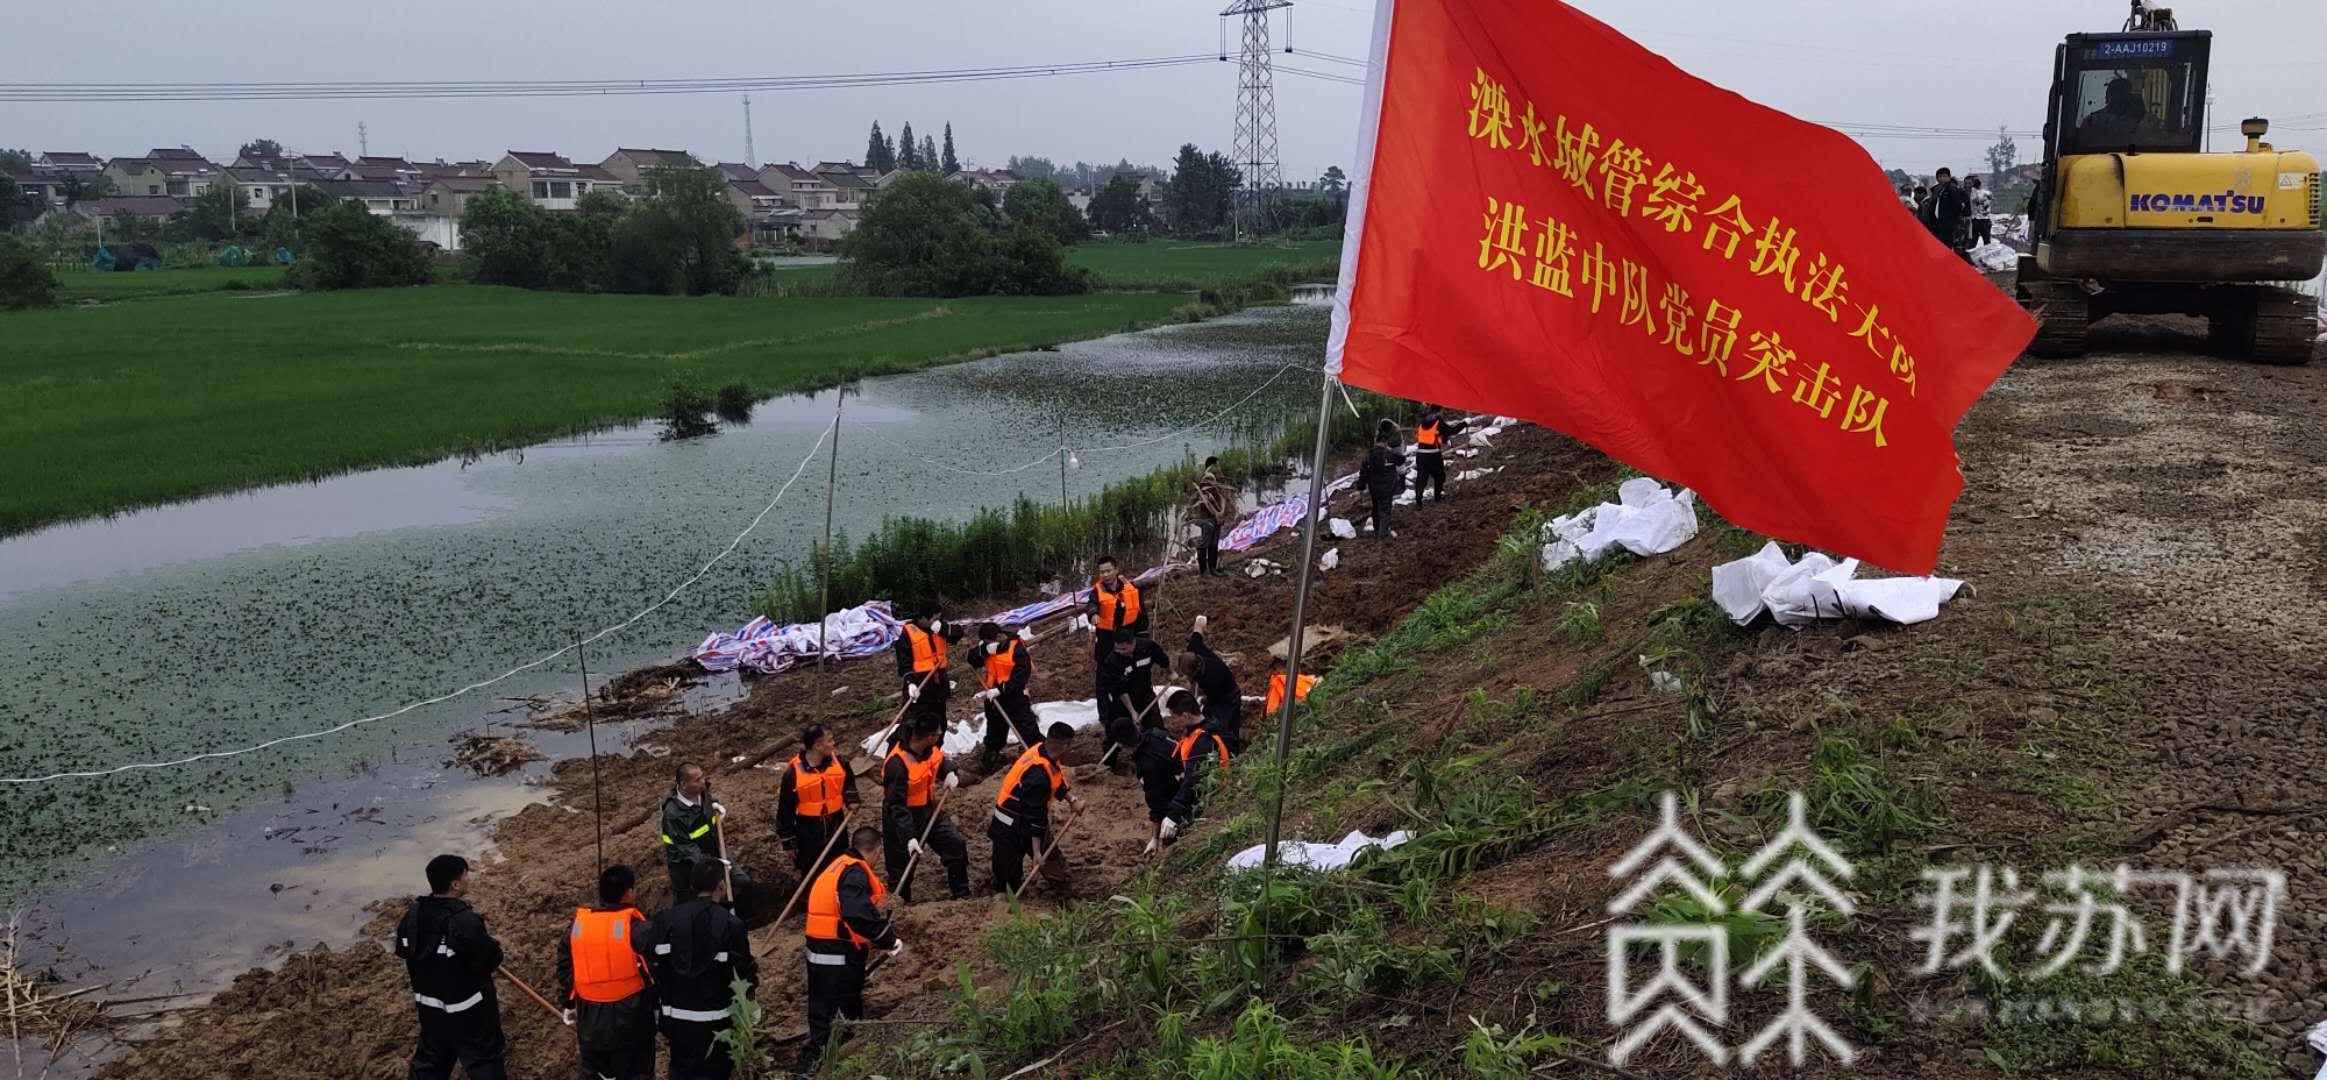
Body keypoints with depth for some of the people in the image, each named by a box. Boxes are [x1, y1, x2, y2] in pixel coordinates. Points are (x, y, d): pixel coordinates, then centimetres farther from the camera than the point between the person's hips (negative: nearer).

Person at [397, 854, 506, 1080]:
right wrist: (489, 943, -1)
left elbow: (404, 951, 10)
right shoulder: (466, 922, -29)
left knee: (431, 1057, 22)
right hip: (467, 1009, -7)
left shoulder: (412, 914, -6)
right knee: (483, 1060, 9)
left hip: (429, 1005, 7)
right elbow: (491, 961, -21)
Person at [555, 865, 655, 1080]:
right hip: (630, 1021, -4)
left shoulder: (577, 926, -1)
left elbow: (564, 972, 9)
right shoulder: (635, 928, -17)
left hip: (591, 1022, 4)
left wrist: (570, 1007, 21)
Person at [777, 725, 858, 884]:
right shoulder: (793, 772, -17)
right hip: (809, 834, -4)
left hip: (835, 829, 4)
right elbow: (785, 809, -8)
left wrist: (851, 799, -3)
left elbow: (848, 781, 18)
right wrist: (789, 842, -4)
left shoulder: (837, 760, -6)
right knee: (811, 878, 9)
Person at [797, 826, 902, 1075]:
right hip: (839, 956, -10)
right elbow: (859, 914, -30)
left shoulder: (840, 866, 14)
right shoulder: (855, 872, -17)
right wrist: (890, 941, -25)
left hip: (823, 952, 10)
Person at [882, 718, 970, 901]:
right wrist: (909, 837, -35)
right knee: (902, 871, 4)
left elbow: (942, 761, 17)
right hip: (902, 819, -7)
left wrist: (951, 773, -6)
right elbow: (896, 806, -30)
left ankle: (962, 895, 20)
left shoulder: (930, 751, -8)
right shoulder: (897, 764, -31)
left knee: (957, 845, 5)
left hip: (928, 812, 7)